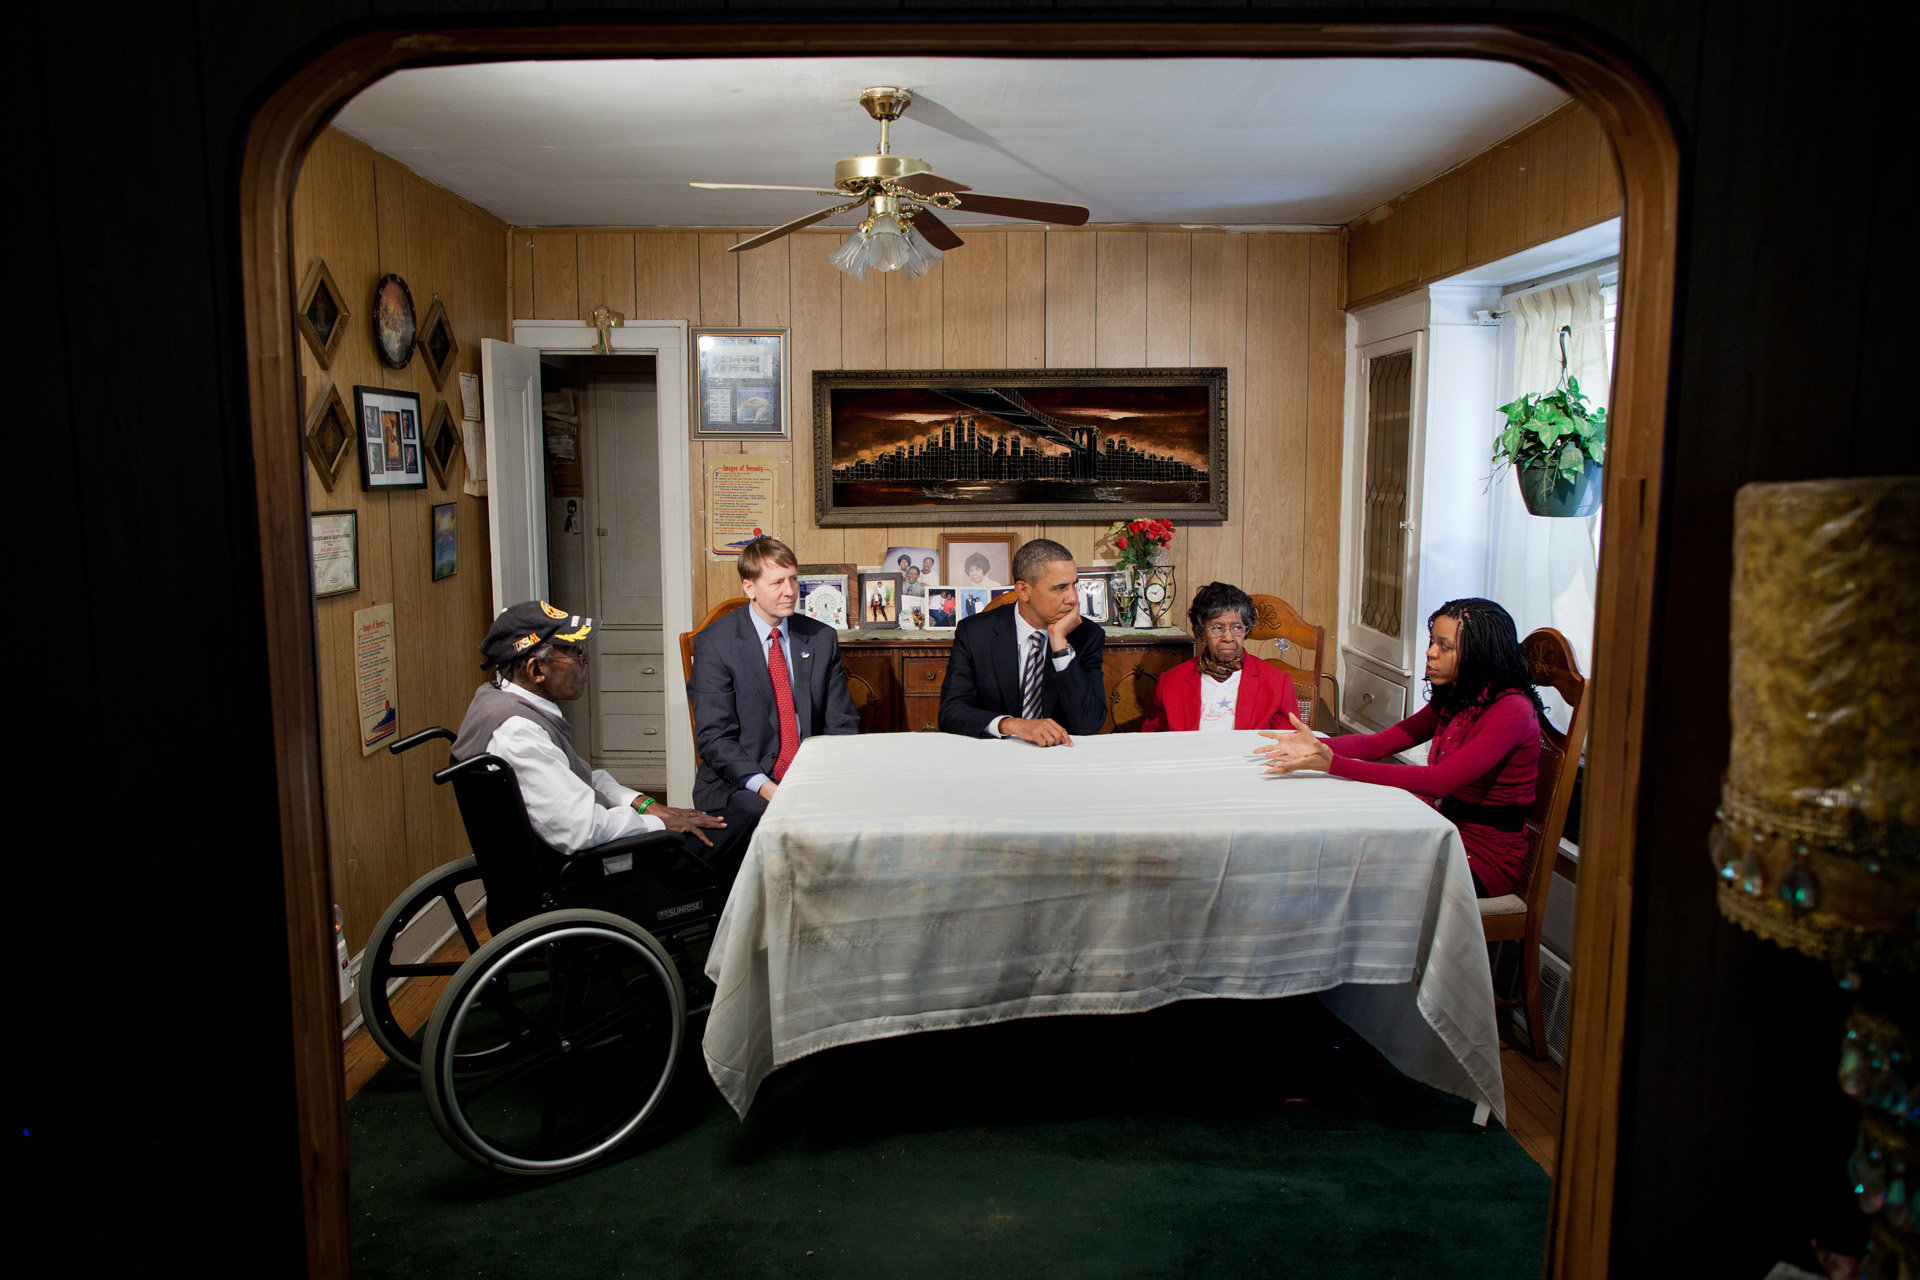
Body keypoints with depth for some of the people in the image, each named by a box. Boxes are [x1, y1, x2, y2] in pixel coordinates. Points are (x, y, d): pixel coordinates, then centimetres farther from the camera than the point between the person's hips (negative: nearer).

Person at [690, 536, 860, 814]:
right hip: (739, 785, -5)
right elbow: (714, 737, -9)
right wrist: (766, 788, -24)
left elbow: (841, 724, 10)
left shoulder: (822, 638, 9)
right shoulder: (714, 643, -4)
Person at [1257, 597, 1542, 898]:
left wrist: (1334, 763, -35)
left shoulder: (1512, 710, -19)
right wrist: (1317, 746, -16)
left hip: (1487, 856, -7)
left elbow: (1439, 780, -30)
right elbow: (1382, 742, 4)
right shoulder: (1454, 699, 9)